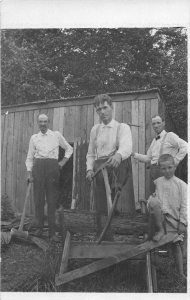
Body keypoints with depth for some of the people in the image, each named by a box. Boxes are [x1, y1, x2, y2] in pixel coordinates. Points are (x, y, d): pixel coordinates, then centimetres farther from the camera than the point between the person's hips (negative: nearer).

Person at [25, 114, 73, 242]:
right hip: (38, 167, 2)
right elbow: (29, 157, 12)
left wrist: (63, 161, 6)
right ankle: (39, 228, 12)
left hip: (53, 166, -1)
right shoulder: (34, 137, 11)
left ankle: (52, 232, 0)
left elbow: (69, 149, 18)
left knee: (52, 200, -3)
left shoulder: (57, 135, 8)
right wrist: (29, 172, 3)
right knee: (38, 199, 0)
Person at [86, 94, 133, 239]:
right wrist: (90, 169, -1)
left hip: (116, 168, -2)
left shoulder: (122, 127, 1)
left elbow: (126, 146, -19)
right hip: (100, 171, 2)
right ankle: (103, 238, 11)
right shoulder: (95, 129, 14)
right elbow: (91, 154, 18)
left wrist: (118, 155, -41)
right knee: (100, 210, -1)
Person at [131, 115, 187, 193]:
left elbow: (185, 146, -15)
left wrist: (176, 161, -15)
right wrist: (134, 154, 12)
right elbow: (148, 158, 22)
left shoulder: (170, 136, -3)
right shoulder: (154, 140, 20)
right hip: (153, 171, 8)